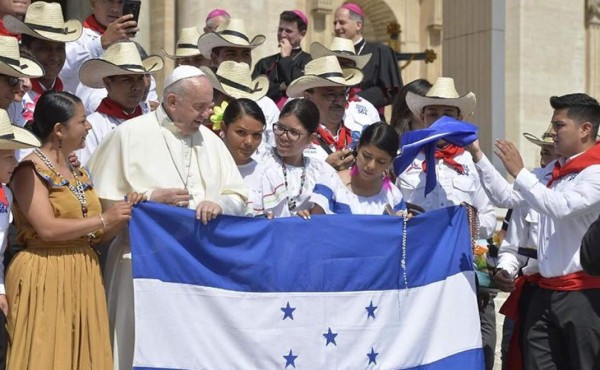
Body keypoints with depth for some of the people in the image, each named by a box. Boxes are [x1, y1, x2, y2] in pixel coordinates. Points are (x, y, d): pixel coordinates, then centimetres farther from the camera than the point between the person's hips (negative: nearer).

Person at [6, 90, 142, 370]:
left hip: (83, 278, 7)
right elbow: (47, 229, -19)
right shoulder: (31, 170, -8)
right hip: (45, 279, -7)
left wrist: (123, 214, 0)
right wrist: (104, 219, -12)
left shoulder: (79, 172, 16)